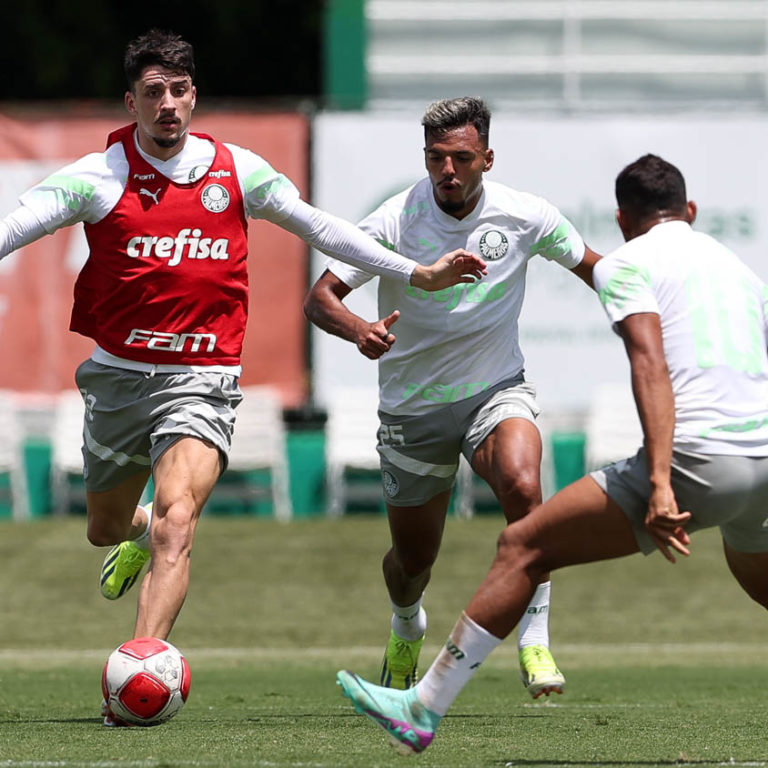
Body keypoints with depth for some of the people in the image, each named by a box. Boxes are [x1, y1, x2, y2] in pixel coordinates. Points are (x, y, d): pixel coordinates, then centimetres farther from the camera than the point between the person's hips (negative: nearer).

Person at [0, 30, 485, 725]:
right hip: (118, 373, 2)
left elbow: (318, 228, 12)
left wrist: (417, 274, 10)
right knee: (105, 529, 20)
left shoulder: (235, 171, 2)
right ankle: (139, 539, 58)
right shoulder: (99, 177, -4)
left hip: (200, 378, -2)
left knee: (176, 519, -24)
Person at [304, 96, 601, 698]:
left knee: (522, 488, -32)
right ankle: (407, 626, 49)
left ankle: (535, 641, -19)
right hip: (413, 406, 0)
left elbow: (593, 269, 7)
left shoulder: (526, 217, -12)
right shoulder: (396, 221, -17)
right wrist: (361, 330, -39)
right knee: (413, 557, 12)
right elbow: (320, 298, -18)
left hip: (497, 389, 0)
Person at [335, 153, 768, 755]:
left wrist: (660, 482, -23)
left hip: (697, 457, -6)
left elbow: (650, 366, -13)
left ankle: (423, 710, 1)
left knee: (523, 548, 1)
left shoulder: (625, 265, 4)